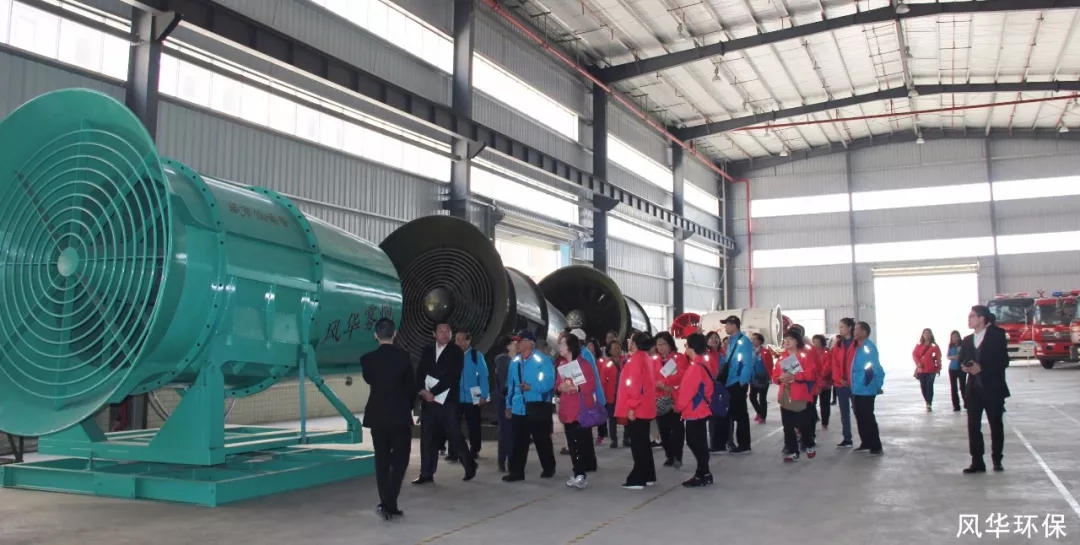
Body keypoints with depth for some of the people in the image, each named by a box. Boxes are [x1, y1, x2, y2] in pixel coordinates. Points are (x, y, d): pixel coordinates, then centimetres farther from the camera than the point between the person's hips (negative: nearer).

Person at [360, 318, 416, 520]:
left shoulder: (367, 359, -5)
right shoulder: (403, 356, -11)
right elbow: (412, 386, -4)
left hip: (377, 417, 3)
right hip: (400, 416, -2)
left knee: (382, 461, 11)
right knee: (399, 461, 5)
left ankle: (387, 504, 14)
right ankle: (388, 503, -6)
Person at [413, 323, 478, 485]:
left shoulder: (456, 352, -2)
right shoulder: (427, 351, 11)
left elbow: (452, 377, -11)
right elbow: (419, 373, 7)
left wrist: (433, 392, -15)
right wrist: (423, 391, -11)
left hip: (447, 400, -4)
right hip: (428, 400, 4)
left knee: (454, 436, -2)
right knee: (427, 438, 5)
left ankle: (470, 467, 16)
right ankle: (426, 474, 12)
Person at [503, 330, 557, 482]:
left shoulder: (543, 360, -9)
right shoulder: (515, 362, 11)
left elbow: (549, 382, -15)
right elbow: (510, 385, 16)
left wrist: (531, 387, -26)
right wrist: (509, 405, 14)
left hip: (538, 406, -5)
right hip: (519, 407, 5)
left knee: (542, 439, 7)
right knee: (518, 441, 4)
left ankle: (549, 468, 24)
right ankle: (516, 471, 10)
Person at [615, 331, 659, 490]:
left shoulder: (636, 359, -14)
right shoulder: (647, 359, 13)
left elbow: (635, 384, -21)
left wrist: (631, 406, -21)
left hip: (636, 410, -9)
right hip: (645, 408, 9)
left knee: (637, 444, -5)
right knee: (643, 442, 15)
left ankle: (638, 479, -3)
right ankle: (648, 476, 20)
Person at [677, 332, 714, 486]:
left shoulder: (696, 366, -20)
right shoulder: (700, 363, 12)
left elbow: (688, 389, -20)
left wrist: (678, 406, -6)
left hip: (695, 411, -10)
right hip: (698, 410, 10)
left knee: (696, 442, -3)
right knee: (697, 442, 15)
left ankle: (703, 475, 4)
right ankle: (703, 473, 21)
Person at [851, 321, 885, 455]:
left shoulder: (869, 347, -16)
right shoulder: (860, 347, 13)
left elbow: (877, 368, -20)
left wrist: (878, 385, -15)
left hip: (866, 391, -9)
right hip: (857, 390, 9)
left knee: (868, 419, -4)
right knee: (860, 418, 15)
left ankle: (876, 446, 3)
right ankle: (866, 443, 25)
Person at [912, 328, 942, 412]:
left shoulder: (934, 346, 0)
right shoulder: (919, 345, 8)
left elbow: (938, 357, -1)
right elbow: (914, 354, 5)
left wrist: (938, 368, -5)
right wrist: (918, 363, -11)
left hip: (931, 370, -3)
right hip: (921, 370, 3)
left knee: (929, 386, -9)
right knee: (923, 387, 7)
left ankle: (929, 404, -8)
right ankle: (927, 402, 22)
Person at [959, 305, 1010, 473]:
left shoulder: (996, 336, -6)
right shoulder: (967, 340, 12)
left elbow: (1003, 361, -11)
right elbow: (962, 359, 17)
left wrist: (981, 368, -19)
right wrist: (964, 366, -6)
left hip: (993, 388, -4)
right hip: (974, 388, 5)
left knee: (996, 425, 5)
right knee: (973, 425, 0)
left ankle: (997, 461, 17)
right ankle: (977, 462, 5)